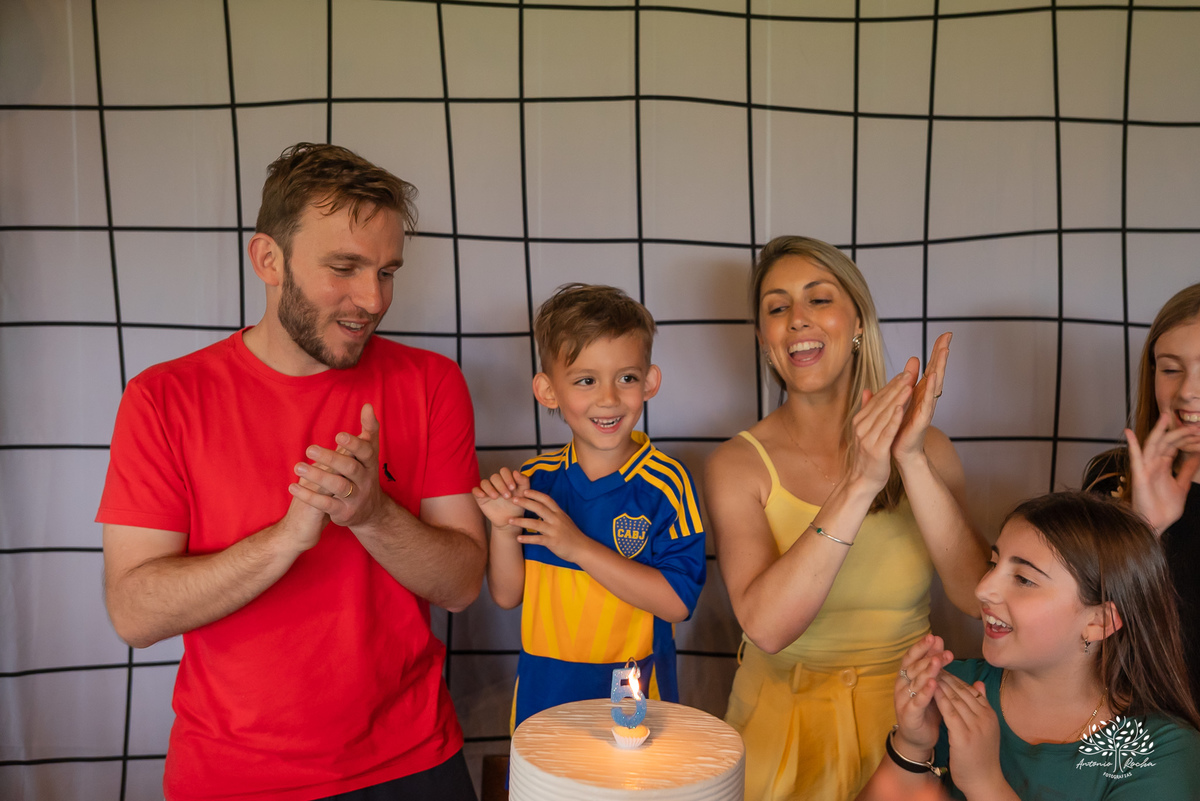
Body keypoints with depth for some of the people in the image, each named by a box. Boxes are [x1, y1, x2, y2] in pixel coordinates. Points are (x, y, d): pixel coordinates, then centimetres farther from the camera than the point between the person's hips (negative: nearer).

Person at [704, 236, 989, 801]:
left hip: (903, 718, 2)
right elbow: (765, 627, -25)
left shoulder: (924, 447, -5)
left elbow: (980, 598, -16)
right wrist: (860, 484, -29)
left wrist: (912, 463, -26)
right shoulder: (738, 466, -11)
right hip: (783, 726, -1)